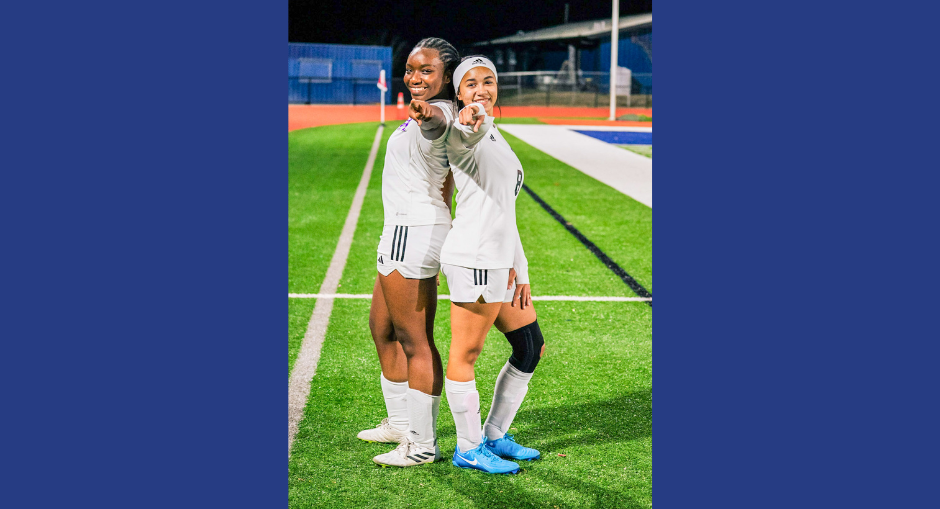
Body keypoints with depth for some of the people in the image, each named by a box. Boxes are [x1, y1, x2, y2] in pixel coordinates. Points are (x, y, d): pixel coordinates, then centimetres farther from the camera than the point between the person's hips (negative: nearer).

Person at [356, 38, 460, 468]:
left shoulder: (438, 111, -17)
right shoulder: (432, 113, 15)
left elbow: (437, 123, -45)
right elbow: (446, 187, 24)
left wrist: (424, 114, -65)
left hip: (412, 233, -11)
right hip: (408, 231, 11)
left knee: (414, 342, -5)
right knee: (382, 327, 22)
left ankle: (422, 445, 2)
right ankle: (400, 423, 34)